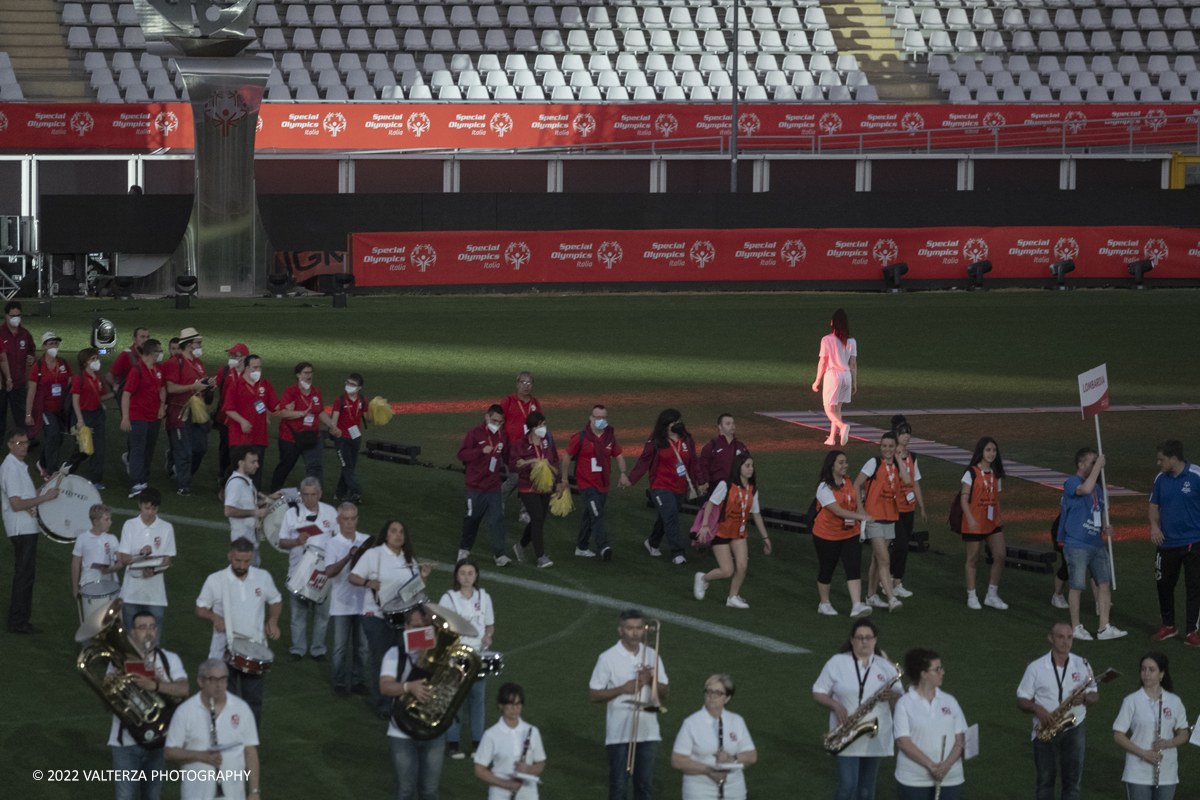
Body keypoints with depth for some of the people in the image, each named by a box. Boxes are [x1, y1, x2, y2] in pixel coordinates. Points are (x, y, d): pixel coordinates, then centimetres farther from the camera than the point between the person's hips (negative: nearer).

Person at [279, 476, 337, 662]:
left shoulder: (330, 512, 4)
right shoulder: (292, 514, 1)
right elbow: (282, 542, 1)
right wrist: (296, 542, -20)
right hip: (298, 569, -1)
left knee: (322, 611, 4)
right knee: (298, 611, 3)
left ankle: (318, 649, 14)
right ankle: (298, 648, 14)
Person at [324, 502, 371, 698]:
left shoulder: (367, 541, 7)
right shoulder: (332, 544, -2)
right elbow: (329, 572, -16)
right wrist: (349, 557, -28)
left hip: (363, 602, 3)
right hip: (341, 605, -3)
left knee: (363, 645, 5)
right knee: (341, 646, 1)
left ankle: (358, 681, 16)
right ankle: (339, 683, 10)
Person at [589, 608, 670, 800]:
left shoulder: (651, 656, 5)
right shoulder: (608, 658, -5)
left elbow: (665, 693, 8)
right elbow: (594, 694, -4)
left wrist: (650, 680, -12)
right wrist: (623, 689, -16)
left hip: (648, 731, 3)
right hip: (619, 732, -3)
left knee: (645, 784, 9)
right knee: (618, 785, 0)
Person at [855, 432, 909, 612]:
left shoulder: (898, 465, 6)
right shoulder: (874, 463, -8)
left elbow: (907, 481, -15)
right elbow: (856, 485, -8)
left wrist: (898, 458, -9)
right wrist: (861, 510, -13)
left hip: (890, 516, 6)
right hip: (874, 516, -6)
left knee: (877, 560, 15)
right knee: (884, 559, -13)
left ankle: (871, 595, 24)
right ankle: (891, 598, -17)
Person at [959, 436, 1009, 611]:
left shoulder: (996, 474, 11)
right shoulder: (972, 473, -6)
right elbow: (964, 499, -10)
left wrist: (999, 520, 16)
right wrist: (970, 518, -21)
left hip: (992, 522, 5)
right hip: (975, 522, -5)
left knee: (1000, 555, -4)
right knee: (973, 559, 3)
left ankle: (992, 595, 8)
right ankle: (971, 597, 14)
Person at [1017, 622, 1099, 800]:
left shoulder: (1082, 665, 4)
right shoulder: (1036, 668, -1)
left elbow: (1095, 696, 8)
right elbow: (1021, 700, 3)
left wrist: (1085, 697, -16)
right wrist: (1037, 709, -18)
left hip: (1073, 729, 1)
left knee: (1073, 778, -2)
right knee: (1045, 780, 4)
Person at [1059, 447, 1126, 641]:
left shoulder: (1097, 489, 16)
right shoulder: (1071, 483, -10)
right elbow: (1085, 489, -33)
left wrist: (1105, 527, 5)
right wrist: (1098, 467, -24)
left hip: (1096, 544, 8)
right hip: (1077, 546, -8)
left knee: (1104, 583, 5)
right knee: (1077, 587, 0)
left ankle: (1104, 627, 10)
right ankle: (1076, 627, 12)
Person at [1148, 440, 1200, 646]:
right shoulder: (1161, 478, 3)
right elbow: (1154, 505, 13)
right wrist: (1154, 526, -6)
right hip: (1166, 542, 4)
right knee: (1164, 585, 13)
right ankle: (1168, 626, 31)